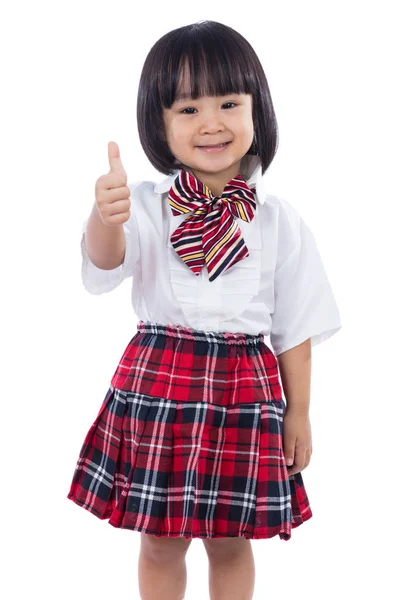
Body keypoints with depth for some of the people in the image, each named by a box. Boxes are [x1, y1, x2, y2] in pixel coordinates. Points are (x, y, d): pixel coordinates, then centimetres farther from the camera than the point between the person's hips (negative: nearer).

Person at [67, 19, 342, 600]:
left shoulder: (277, 220, -2)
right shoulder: (147, 204, -5)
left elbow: (295, 327, 4)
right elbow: (106, 260, -25)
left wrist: (298, 413, 6)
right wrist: (105, 216, -47)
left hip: (245, 390, 1)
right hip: (158, 384, 0)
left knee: (231, 541, 13)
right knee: (159, 541, 12)